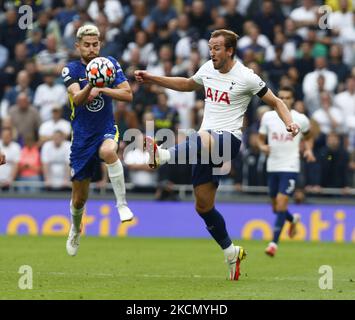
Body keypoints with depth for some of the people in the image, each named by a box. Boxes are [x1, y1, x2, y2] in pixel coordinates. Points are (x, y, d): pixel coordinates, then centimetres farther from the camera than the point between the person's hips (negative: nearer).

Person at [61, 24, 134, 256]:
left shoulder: (110, 64, -1)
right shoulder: (71, 70, -6)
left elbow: (128, 94, -8)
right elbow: (77, 99, -23)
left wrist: (102, 90, -21)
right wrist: (90, 86, -43)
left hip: (107, 130, -1)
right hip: (82, 137, 1)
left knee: (108, 151, -40)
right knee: (79, 198, 7)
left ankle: (122, 203, -31)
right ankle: (75, 230, 38)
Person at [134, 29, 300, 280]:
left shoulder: (246, 78, -6)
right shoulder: (207, 69, 11)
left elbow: (275, 102, 2)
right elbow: (187, 84, 32)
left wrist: (289, 123, -17)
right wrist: (152, 79, 27)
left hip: (229, 139, -7)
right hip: (207, 145, 7)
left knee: (204, 138, -43)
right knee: (203, 205, 7)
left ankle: (162, 156, -65)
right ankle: (231, 253, 22)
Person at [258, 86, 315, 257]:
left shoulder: (300, 119, -2)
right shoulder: (268, 117, 2)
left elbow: (308, 137, 15)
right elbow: (261, 138, 11)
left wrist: (309, 150, -3)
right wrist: (262, 147, -11)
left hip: (290, 167, -4)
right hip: (272, 166, 4)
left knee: (281, 204, -15)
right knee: (276, 208, 13)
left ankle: (274, 243, -11)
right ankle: (293, 219, 46)